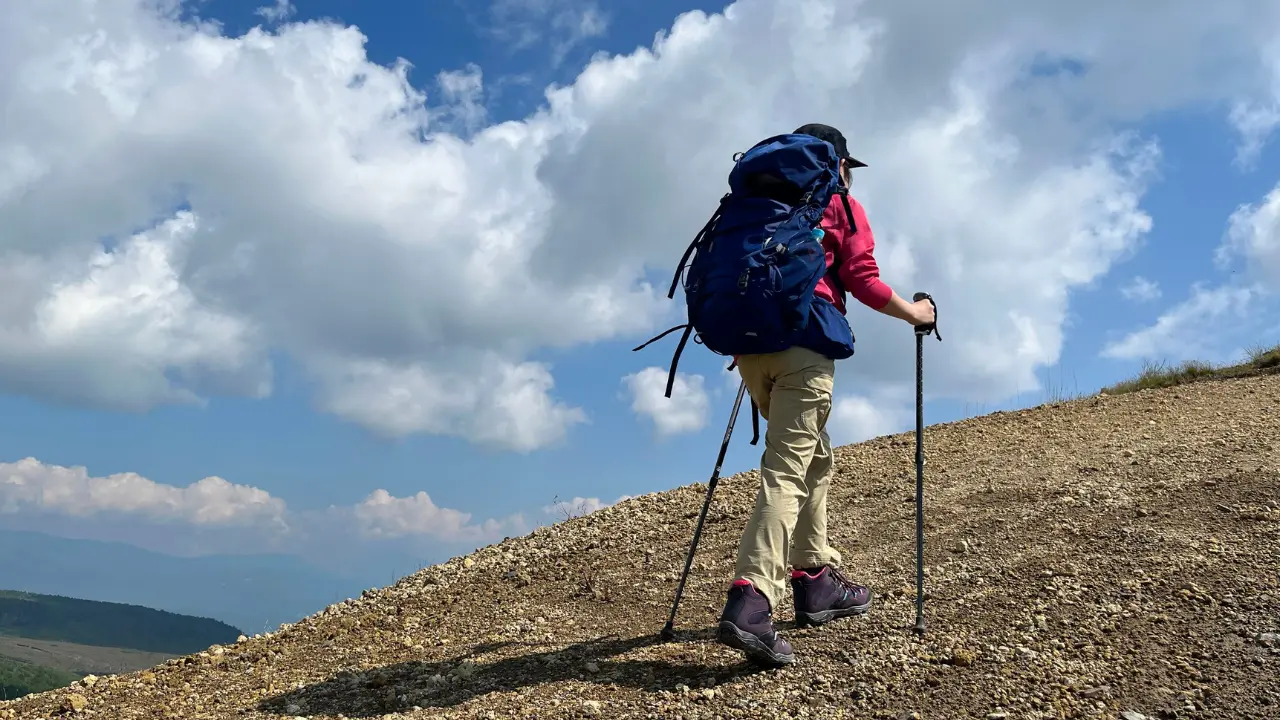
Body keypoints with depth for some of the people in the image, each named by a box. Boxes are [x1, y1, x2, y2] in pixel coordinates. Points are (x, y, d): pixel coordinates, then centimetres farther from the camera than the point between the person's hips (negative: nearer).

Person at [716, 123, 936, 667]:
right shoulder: (842, 208, 11)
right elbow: (861, 280, 0)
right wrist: (913, 312, 14)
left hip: (748, 341, 6)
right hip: (803, 342, -6)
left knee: (812, 458, 20)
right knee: (787, 469, -13)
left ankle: (816, 581, 21)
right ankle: (749, 604, -26)